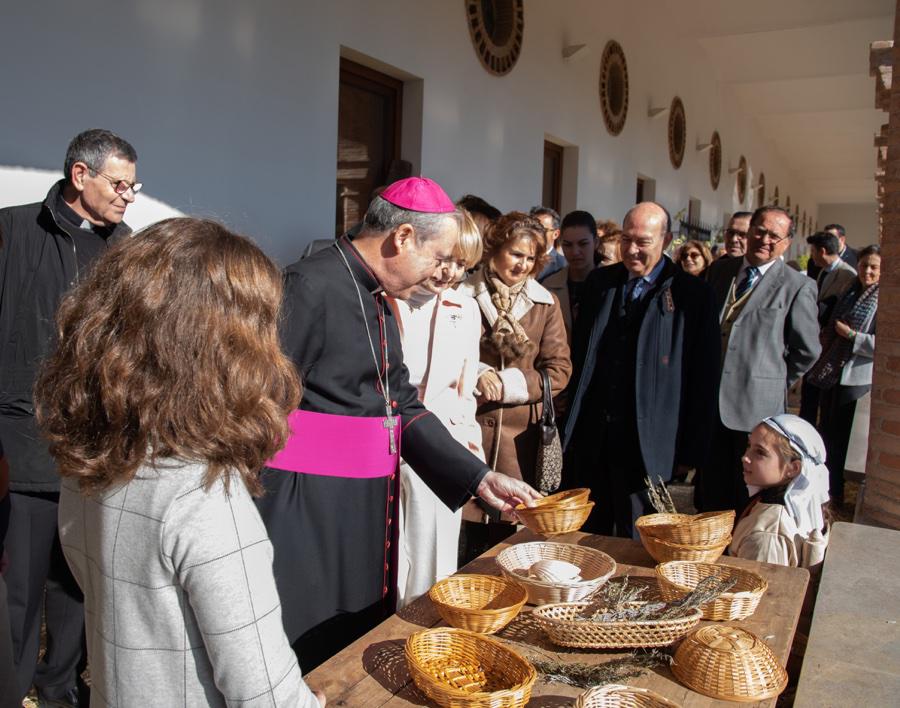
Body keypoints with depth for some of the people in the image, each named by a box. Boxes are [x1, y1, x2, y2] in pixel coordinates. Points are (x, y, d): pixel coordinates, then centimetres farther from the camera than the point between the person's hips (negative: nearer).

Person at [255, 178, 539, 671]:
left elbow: (403, 407, 13)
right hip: (307, 515, -8)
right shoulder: (311, 288, -17)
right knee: (308, 661, 6)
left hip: (366, 511, 9)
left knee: (362, 647, 20)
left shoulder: (380, 301, 10)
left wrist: (480, 478, 9)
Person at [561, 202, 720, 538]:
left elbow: (702, 380, -3)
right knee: (585, 537, 13)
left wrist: (691, 451, -4)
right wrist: (570, 421, 10)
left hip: (644, 443, -4)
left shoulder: (692, 295, -3)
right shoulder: (599, 282, 10)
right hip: (589, 435, 4)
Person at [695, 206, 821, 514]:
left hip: (757, 406, -4)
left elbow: (807, 350, -1)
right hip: (711, 401, 4)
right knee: (710, 494, 13)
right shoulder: (719, 270, 9)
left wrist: (777, 383, 4)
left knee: (748, 502, 7)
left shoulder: (798, 287, -5)